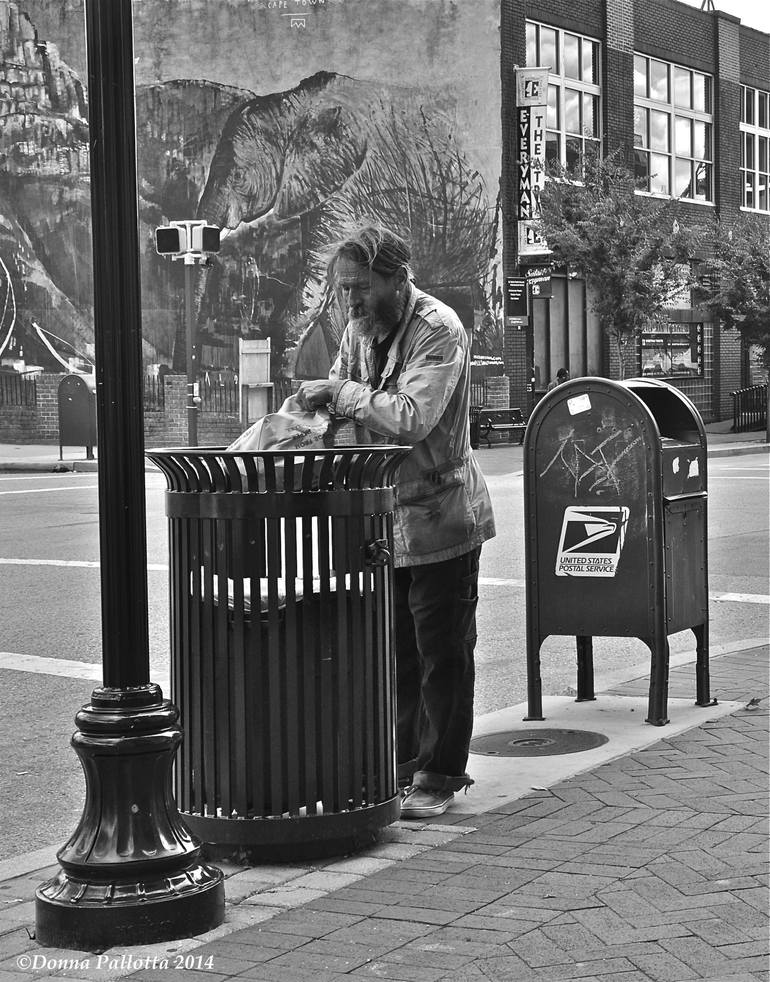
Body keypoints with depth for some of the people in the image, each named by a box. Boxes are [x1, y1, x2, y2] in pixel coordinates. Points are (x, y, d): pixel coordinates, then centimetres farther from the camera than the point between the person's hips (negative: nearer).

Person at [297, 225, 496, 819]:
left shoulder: (439, 330, -18)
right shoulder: (361, 328, 7)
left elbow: (412, 417, -29)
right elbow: (341, 398, 15)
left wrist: (341, 393, -21)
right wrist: (317, 405, -7)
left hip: (441, 520, -7)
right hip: (385, 519, 8)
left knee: (443, 654, 1)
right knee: (395, 653, 13)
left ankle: (439, 778, 10)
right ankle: (402, 768, 23)